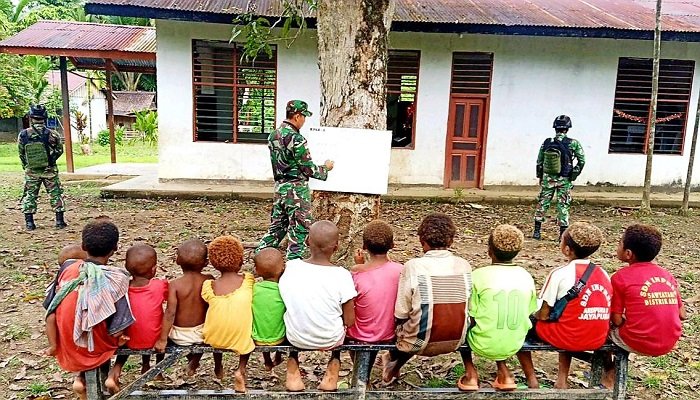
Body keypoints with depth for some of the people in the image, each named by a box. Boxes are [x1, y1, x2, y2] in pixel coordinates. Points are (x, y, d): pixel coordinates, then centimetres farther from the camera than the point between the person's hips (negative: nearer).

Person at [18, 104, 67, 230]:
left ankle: (29, 223, 13)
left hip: (31, 171, 1)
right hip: (49, 170, -1)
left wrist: (26, 166, 18)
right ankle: (60, 221, 9)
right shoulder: (52, 134, -11)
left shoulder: (23, 135, -6)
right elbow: (59, 150, 1)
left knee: (29, 195, 12)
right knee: (56, 194, 8)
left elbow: (21, 154, 3)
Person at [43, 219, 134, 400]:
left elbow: (51, 312, -11)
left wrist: (53, 345, 1)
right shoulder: (116, 280, -23)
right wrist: (121, 338, 0)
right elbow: (117, 331, -22)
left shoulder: (67, 268, -13)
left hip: (68, 348, 2)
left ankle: (80, 378, 12)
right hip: (96, 351, -2)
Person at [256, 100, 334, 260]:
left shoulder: (273, 135, 8)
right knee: (299, 231, 2)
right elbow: (309, 169, -15)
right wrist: (325, 168, 3)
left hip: (279, 188, 8)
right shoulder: (296, 139, -19)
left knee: (276, 227, 18)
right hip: (296, 190, -8)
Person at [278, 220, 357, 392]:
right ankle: (334, 365, 23)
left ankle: (292, 370, 27)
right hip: (330, 340, -1)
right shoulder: (342, 275, -21)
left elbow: (284, 303, -1)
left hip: (296, 338, 1)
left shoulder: (290, 267, -15)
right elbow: (349, 321, -14)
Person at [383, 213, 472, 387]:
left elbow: (401, 313, -15)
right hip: (456, 341, 4)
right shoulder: (465, 266, -8)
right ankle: (394, 366, 54)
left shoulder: (413, 266, -19)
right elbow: (469, 307, 1)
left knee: (397, 320, 28)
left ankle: (393, 360, 54)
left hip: (421, 342, -4)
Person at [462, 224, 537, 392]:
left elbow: (471, 318, -9)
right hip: (514, 345, 4)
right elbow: (529, 315, 5)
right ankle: (503, 373, 23)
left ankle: (470, 374, 19)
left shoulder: (478, 275, -15)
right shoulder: (526, 276, -4)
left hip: (483, 345, -4)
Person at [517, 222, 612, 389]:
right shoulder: (603, 274, 3)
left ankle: (531, 379, 14)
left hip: (568, 339, -6)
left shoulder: (560, 274, -14)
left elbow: (543, 315, -11)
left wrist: (535, 314, 11)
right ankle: (562, 380, 26)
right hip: (597, 340, 6)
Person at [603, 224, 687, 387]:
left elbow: (617, 321, -9)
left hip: (638, 343, -6)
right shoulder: (667, 275, 4)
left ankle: (609, 373, 30)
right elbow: (682, 315, 8)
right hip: (669, 345, 6)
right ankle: (614, 369, 34)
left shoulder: (620, 277, -11)